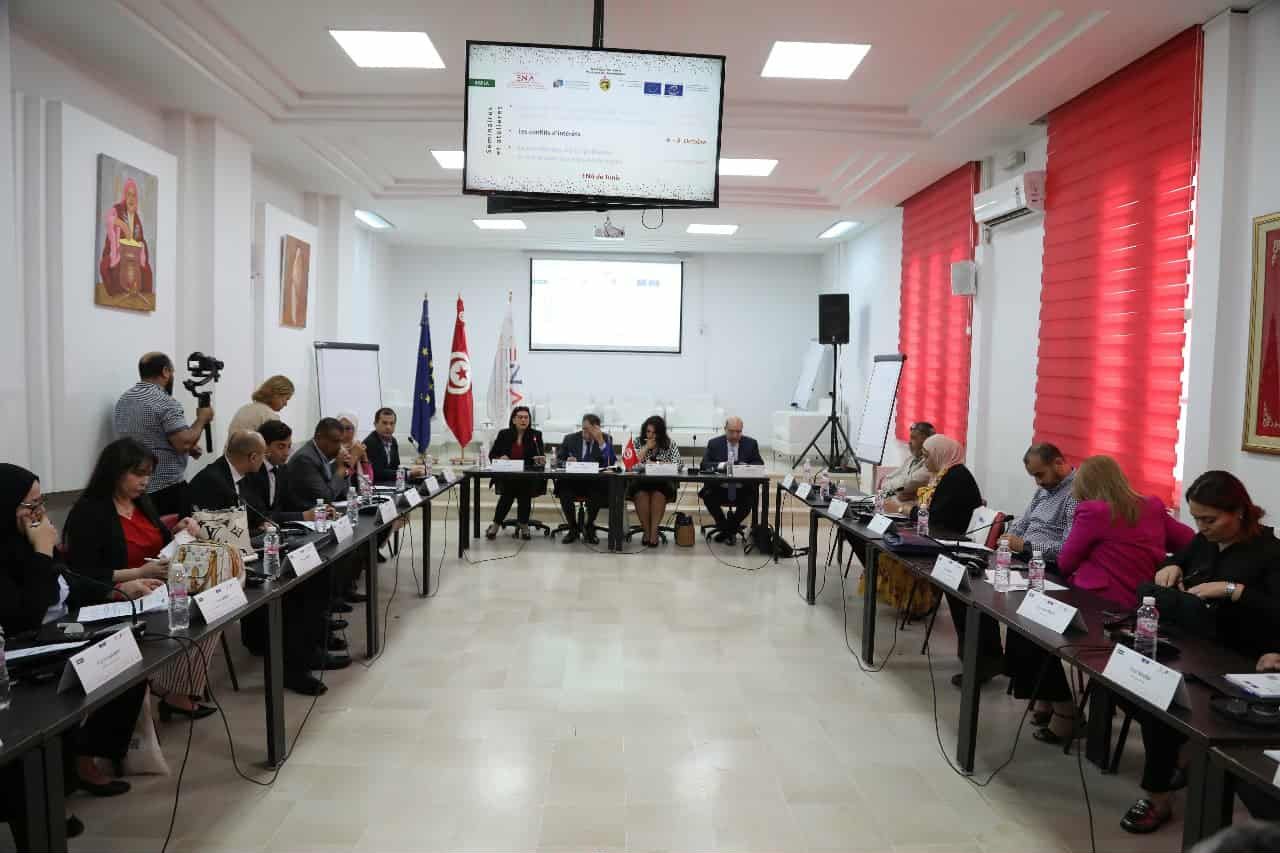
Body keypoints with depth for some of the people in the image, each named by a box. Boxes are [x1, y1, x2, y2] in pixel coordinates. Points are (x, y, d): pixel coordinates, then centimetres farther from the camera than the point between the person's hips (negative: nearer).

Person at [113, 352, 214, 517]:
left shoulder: (122, 400, 12)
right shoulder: (166, 403, -15)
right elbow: (184, 443, -22)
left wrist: (188, 448, 17)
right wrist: (202, 418, -6)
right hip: (167, 488, -8)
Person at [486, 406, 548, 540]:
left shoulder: (536, 435, 6)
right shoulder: (504, 434, 7)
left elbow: (541, 455, -4)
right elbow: (492, 454, 8)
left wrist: (541, 459, -28)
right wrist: (500, 458, -14)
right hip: (506, 475, 0)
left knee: (525, 491, -30)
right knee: (508, 491, -29)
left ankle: (523, 524, -7)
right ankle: (496, 524, -10)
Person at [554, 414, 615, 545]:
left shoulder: (606, 439, 4)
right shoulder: (570, 439, 8)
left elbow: (611, 463, -9)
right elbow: (558, 460, 9)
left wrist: (600, 441, -17)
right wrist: (566, 462, -14)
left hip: (595, 483, -1)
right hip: (572, 481, 1)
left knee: (601, 489, -34)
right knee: (562, 487, -31)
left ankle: (589, 528, -9)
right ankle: (573, 528, -9)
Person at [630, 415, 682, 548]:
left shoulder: (670, 444, 6)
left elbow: (676, 465, -6)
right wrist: (646, 447, -7)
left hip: (662, 483, -1)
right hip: (641, 483, 1)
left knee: (658, 494, -34)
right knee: (641, 494, -33)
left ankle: (653, 531, -27)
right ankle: (646, 531, -21)